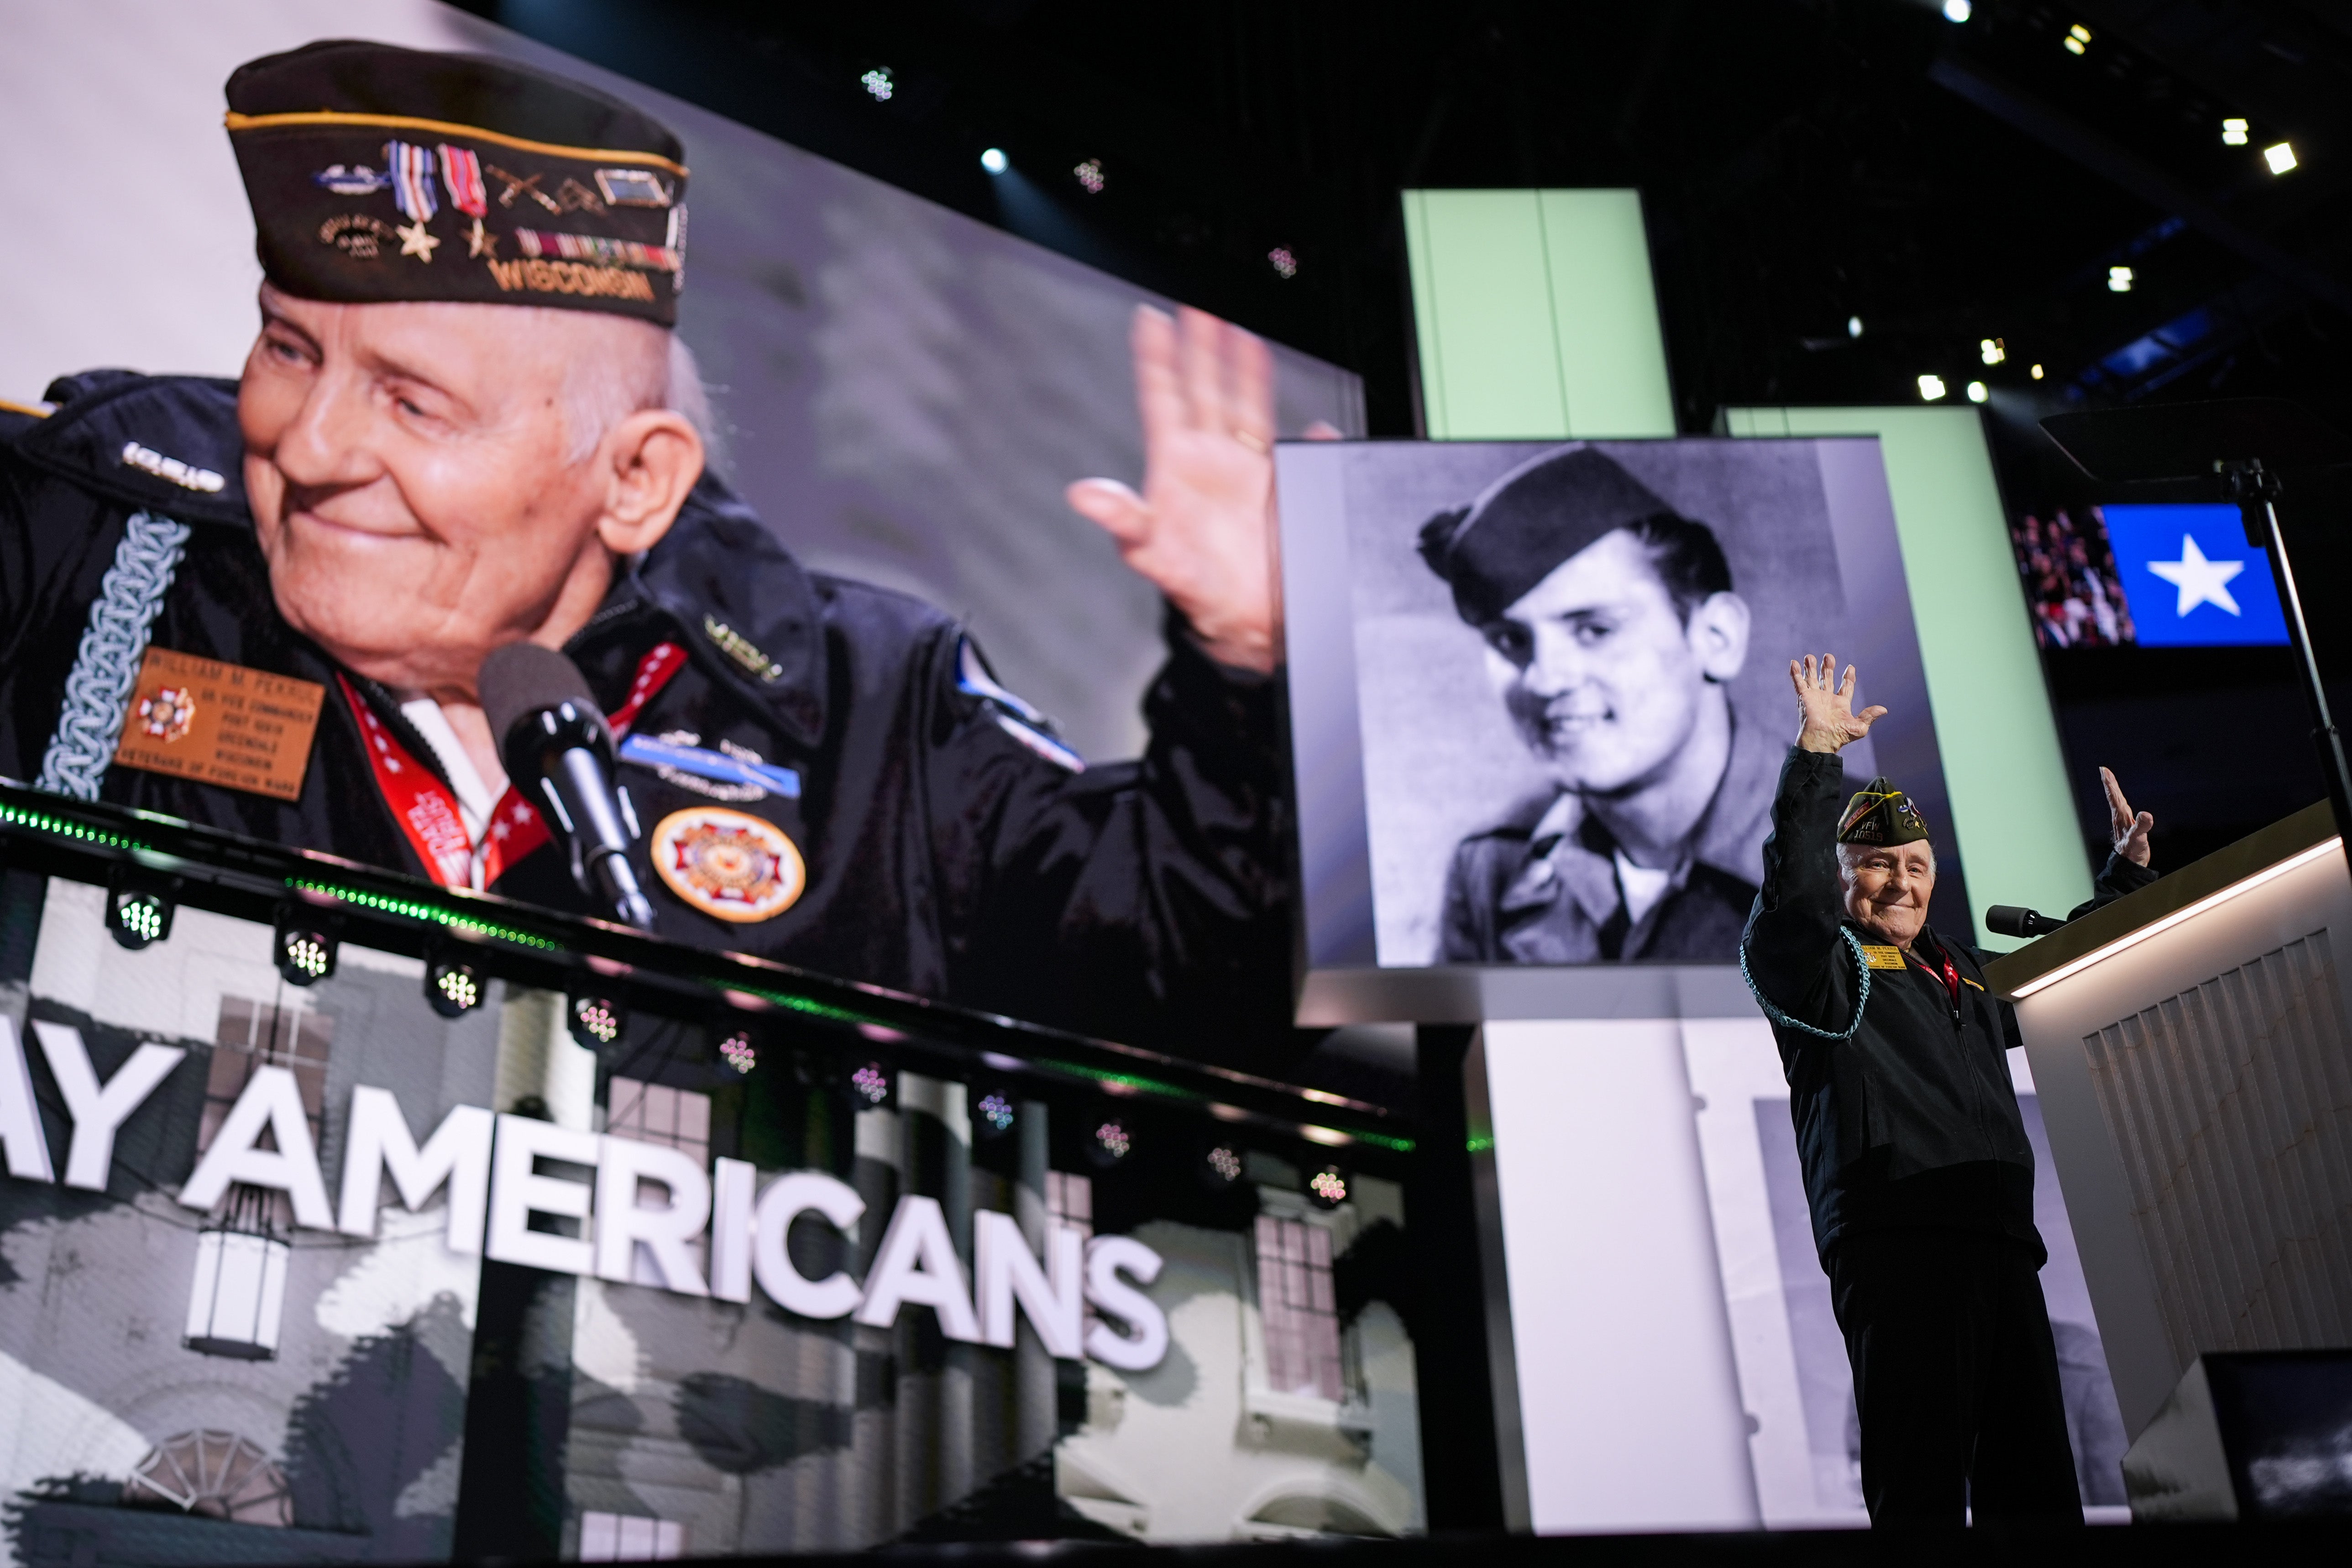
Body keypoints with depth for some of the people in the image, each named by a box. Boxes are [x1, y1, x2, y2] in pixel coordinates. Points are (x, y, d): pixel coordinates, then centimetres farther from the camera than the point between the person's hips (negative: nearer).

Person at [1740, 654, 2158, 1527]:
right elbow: (1792, 893, -14)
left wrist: (2125, 874, 42)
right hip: (1896, 1249, -8)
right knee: (1922, 1488, -13)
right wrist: (1817, 754, -18)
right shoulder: (1824, 963, 7)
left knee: (2035, 1486, 4)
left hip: (2003, 1249, 8)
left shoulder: (1964, 974, 28)